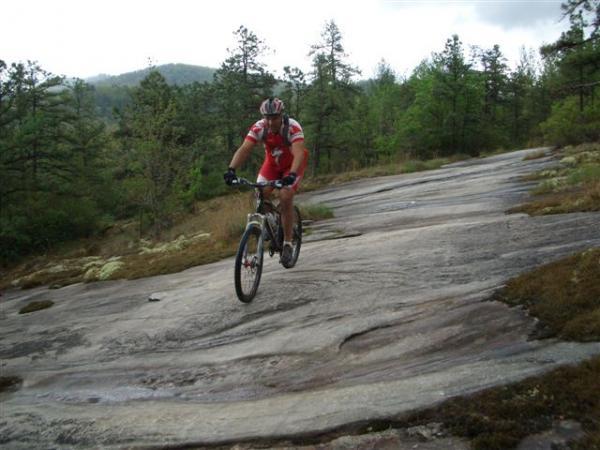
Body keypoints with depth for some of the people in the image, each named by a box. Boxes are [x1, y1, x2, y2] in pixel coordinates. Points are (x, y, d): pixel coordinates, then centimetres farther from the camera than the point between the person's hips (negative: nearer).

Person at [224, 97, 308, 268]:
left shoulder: (293, 127, -33)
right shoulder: (258, 128, -24)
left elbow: (299, 153, -44)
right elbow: (244, 149, -33)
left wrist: (292, 174, -61)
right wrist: (231, 169, -50)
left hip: (293, 164, -3)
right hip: (272, 163, 3)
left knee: (285, 197, -23)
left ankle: (288, 245, -10)